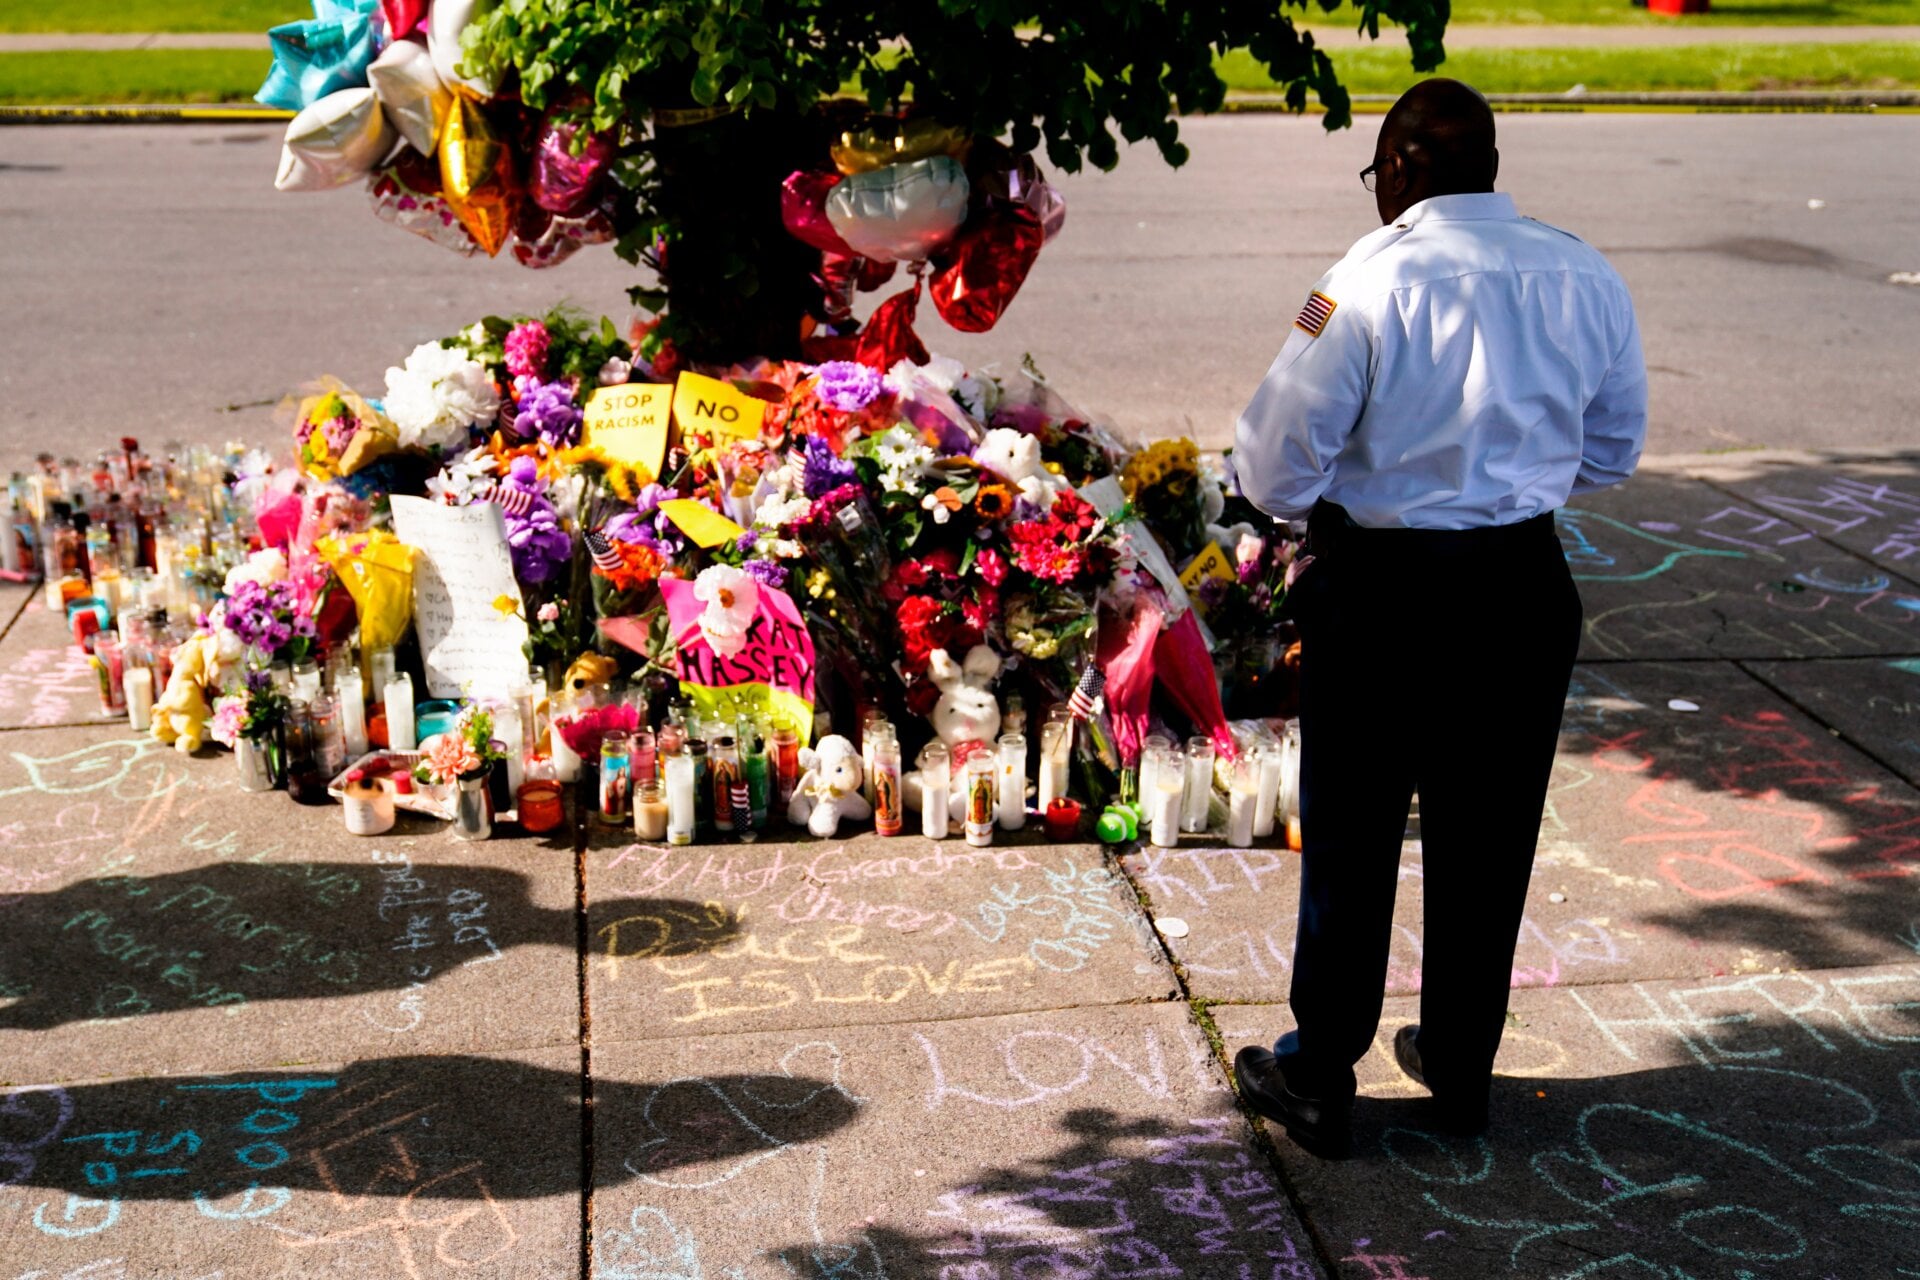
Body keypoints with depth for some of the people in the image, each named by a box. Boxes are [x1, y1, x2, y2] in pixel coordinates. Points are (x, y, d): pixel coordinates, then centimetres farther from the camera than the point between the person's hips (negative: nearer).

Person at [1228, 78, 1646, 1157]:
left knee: (1352, 840, 9)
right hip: (1528, 585, 4)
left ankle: (1321, 1081, 21)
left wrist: (1321, 499, 7)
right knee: (1490, 837, 17)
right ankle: (1463, 1069, 31)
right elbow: (1614, 451, 12)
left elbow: (1276, 466, -14)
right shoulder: (1588, 279, 1)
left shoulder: (1374, 280, -14)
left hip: (1383, 590, -4)